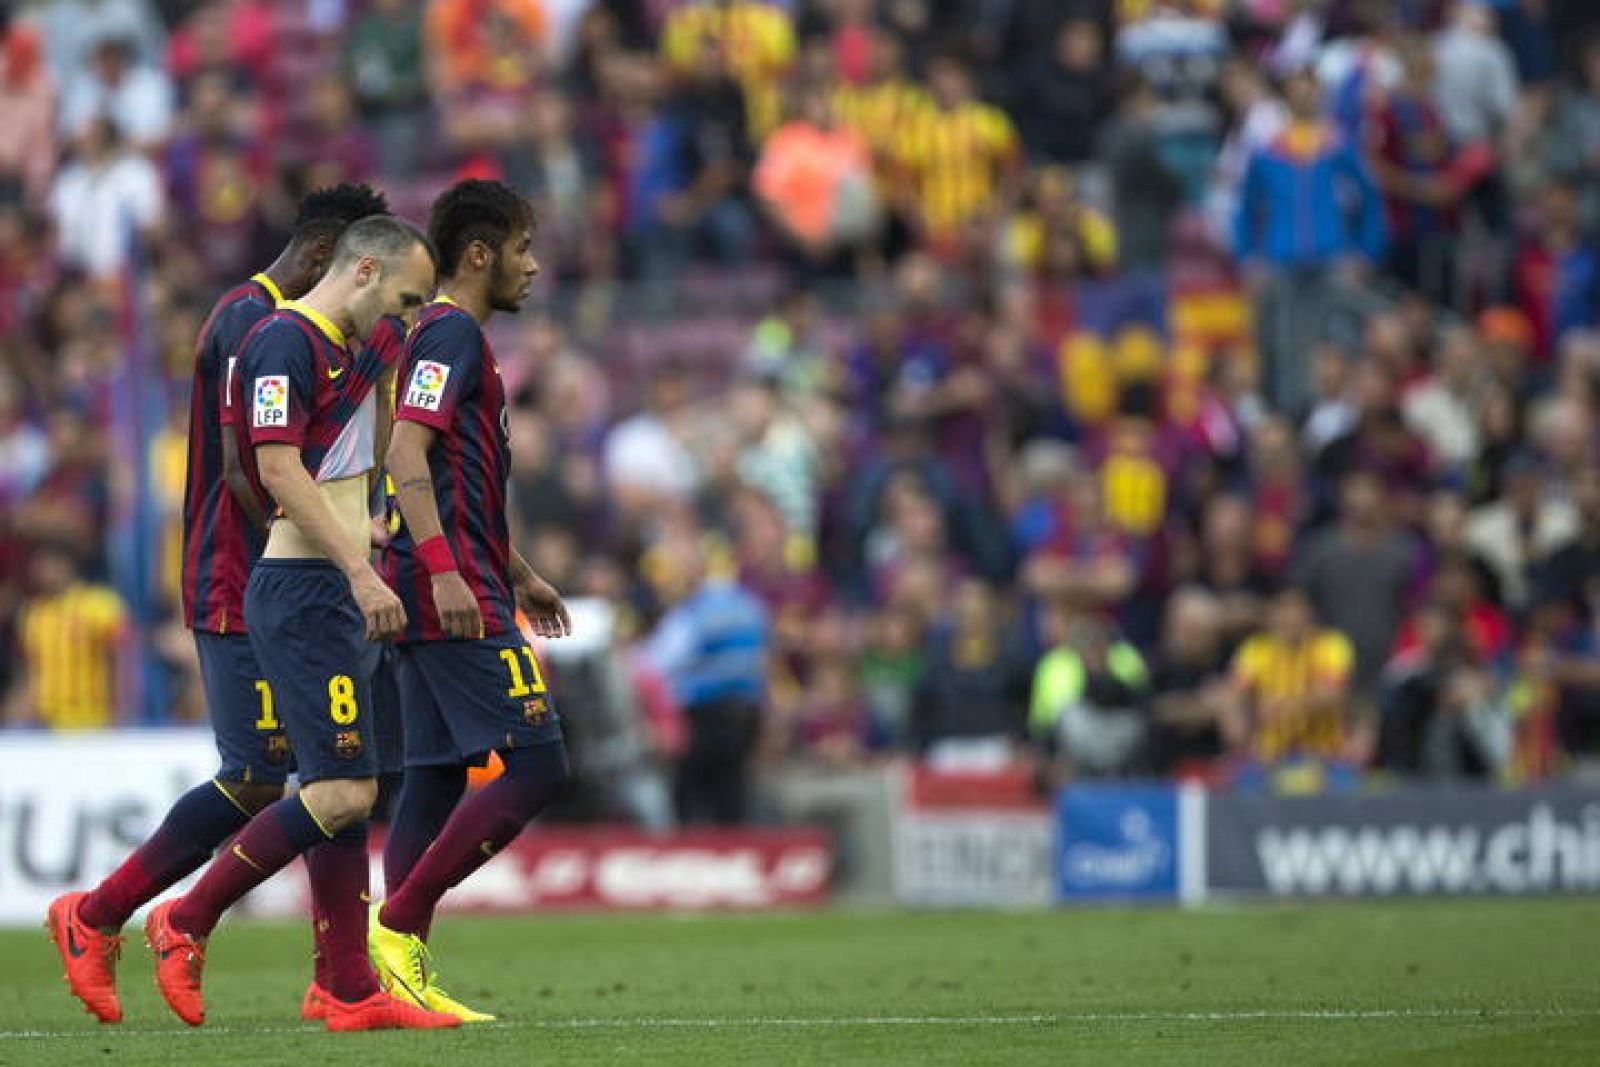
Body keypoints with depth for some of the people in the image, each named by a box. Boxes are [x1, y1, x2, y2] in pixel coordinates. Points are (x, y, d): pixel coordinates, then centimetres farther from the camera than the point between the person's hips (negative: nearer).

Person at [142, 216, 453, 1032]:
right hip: (302, 590, -10)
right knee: (341, 793, -14)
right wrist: (359, 569, -24)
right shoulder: (286, 340, -12)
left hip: (338, 595, 10)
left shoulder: (350, 350, 19)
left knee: (345, 795, 7)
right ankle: (185, 923, -3)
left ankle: (351, 992, 7)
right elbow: (279, 470, -20)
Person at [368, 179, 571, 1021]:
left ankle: (405, 973, 5)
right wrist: (443, 569, -29)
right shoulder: (451, 335, -10)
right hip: (457, 598, -11)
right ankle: (398, 927, -12)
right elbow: (406, 455, -21)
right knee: (534, 764, -12)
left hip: (441, 595, 11)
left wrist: (517, 575, 33)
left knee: (436, 779, 8)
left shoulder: (447, 335, 22)